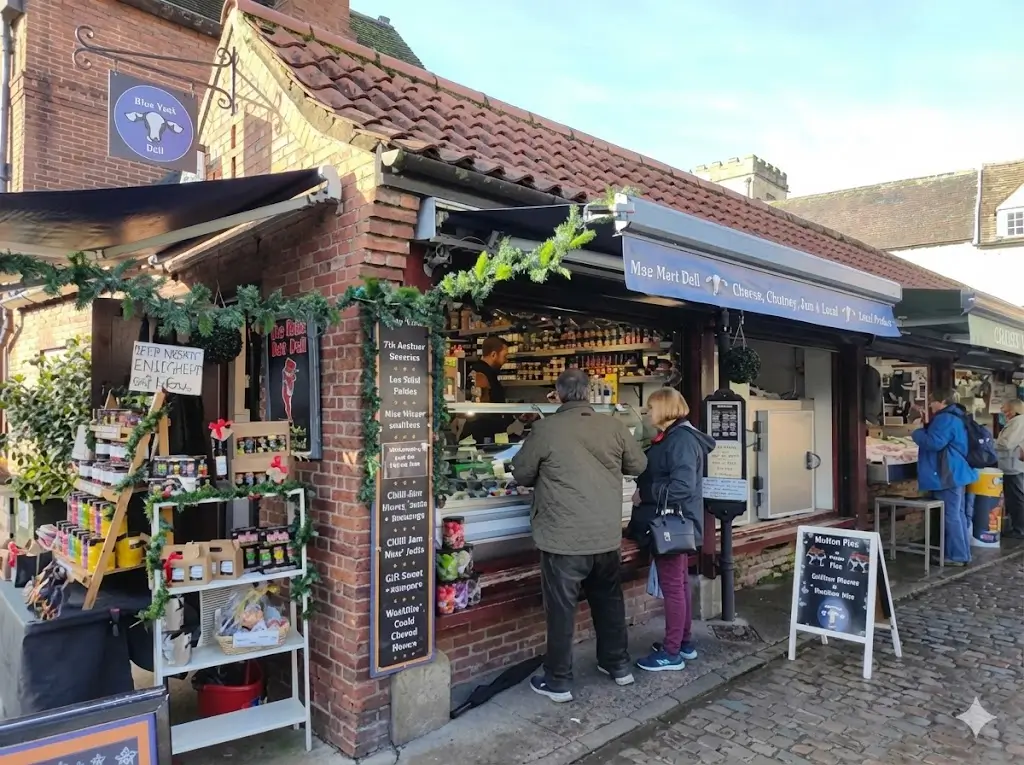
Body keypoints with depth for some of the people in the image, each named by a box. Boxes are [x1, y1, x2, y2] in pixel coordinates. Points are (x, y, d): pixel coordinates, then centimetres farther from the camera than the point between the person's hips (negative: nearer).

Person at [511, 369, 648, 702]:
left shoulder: (545, 429, -13)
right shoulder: (614, 427, -3)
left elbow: (521, 475, -3)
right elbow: (638, 465, 10)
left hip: (564, 537, -4)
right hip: (607, 534, 4)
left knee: (561, 608, 7)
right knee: (609, 600, 21)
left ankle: (558, 681, 17)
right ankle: (618, 664, 36)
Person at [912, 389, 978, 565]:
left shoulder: (945, 419, -17)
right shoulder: (956, 417, 17)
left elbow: (934, 443, -24)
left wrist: (917, 433, -8)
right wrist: (924, 430, 16)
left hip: (948, 475, -11)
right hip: (956, 473, 11)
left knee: (951, 516, -5)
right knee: (959, 514, 14)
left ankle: (956, 556, -1)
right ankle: (963, 553, 21)